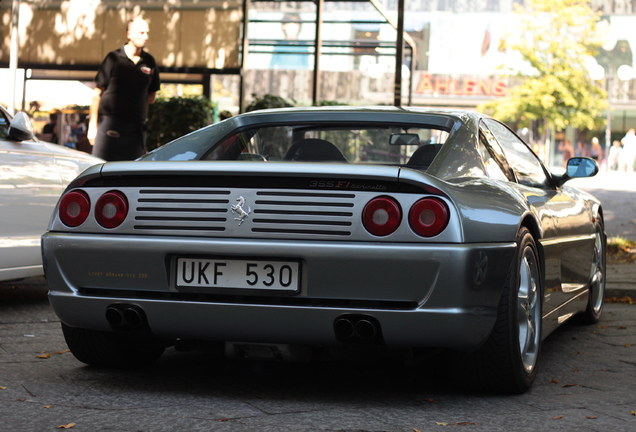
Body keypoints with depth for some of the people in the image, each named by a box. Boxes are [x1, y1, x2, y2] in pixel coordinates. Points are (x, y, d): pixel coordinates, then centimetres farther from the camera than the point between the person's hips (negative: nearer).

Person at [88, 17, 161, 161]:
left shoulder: (149, 62, 9)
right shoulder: (113, 58, 0)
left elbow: (152, 96, 19)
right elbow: (97, 94, 1)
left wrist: (134, 101, 3)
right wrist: (92, 126, -2)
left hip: (136, 128, 3)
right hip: (110, 126, -3)